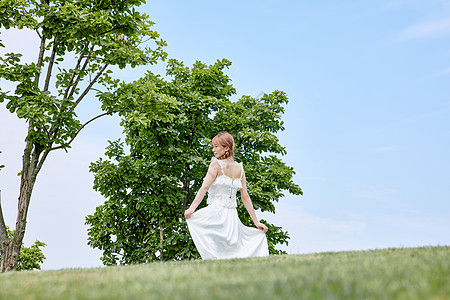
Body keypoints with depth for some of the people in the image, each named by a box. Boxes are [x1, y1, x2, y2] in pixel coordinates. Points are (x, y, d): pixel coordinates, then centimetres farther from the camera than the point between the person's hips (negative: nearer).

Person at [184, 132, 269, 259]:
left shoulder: (216, 164, -3)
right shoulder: (240, 168, 13)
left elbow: (204, 188, -14)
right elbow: (245, 197, 12)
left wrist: (192, 208, -22)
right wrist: (256, 222, 14)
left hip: (216, 212, -6)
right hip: (232, 215, 6)